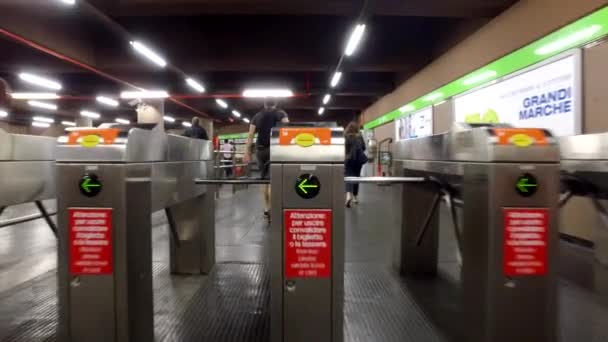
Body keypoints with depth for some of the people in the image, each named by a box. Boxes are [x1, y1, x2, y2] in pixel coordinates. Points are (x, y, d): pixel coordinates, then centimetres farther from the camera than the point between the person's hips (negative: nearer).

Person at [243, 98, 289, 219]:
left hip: (260, 149, 3)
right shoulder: (280, 113, 8)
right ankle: (271, 210, -15)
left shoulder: (257, 116, 16)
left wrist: (247, 152, 5)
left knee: (265, 180, 13)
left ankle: (266, 208, 15)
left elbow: (250, 135, 7)